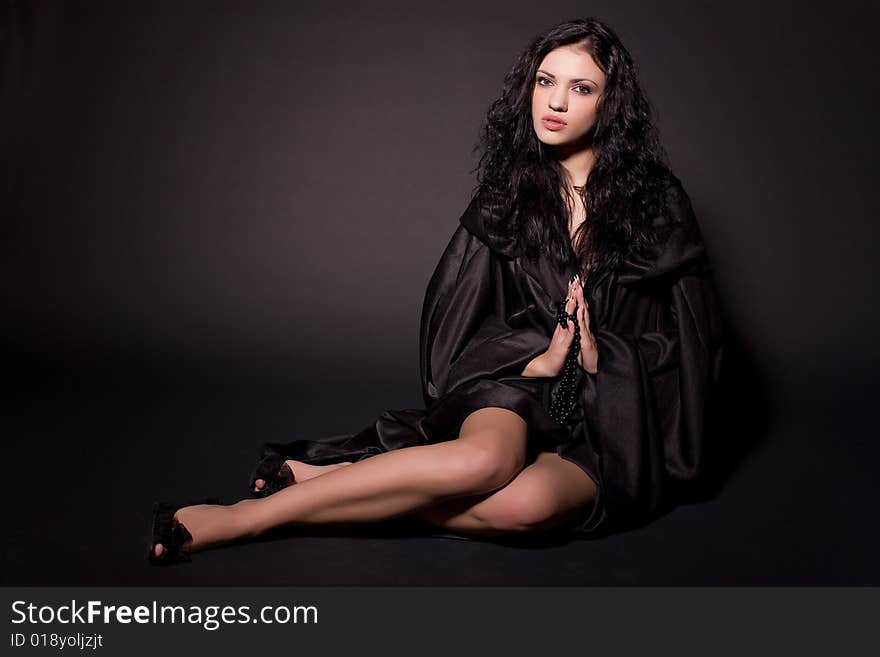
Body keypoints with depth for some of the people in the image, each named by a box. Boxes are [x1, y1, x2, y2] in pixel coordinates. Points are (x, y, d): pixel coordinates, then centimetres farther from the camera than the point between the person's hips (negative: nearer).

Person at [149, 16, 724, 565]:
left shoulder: (656, 201, 1)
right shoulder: (507, 192, 7)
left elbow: (689, 334, 3)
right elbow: (457, 317, 5)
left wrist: (602, 357, -14)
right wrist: (538, 360, -12)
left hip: (615, 417, 0)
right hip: (515, 384, 0)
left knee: (530, 501, -36)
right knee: (487, 457, -39)